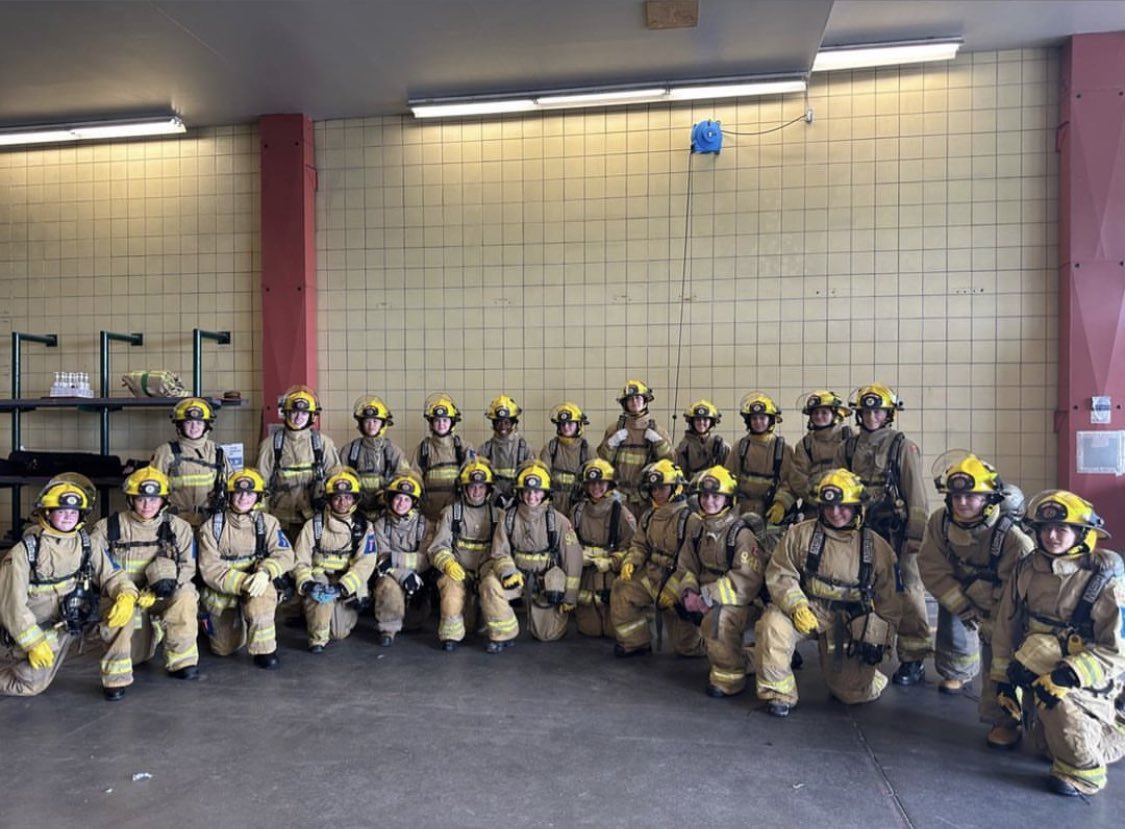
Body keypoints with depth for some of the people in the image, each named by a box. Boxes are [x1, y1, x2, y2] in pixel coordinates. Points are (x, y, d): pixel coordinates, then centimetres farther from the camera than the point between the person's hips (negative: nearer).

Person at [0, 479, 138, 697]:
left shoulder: (86, 544, -2)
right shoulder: (25, 550, -14)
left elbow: (110, 574, -3)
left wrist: (127, 595, -26)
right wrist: (33, 642, -16)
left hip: (74, 622, 3)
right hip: (38, 629, -3)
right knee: (30, 684, -3)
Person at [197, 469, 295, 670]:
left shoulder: (267, 522, -5)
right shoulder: (212, 526, -7)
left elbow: (285, 554, -16)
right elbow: (210, 569, -14)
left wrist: (265, 572, -37)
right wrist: (242, 582, -29)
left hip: (256, 586, -1)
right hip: (222, 592, 1)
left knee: (262, 593, -36)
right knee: (224, 649, 7)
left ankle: (264, 650, -20)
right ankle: (209, 619, 40)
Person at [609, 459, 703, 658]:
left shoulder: (688, 518, -20)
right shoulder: (649, 516, 3)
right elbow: (639, 545, 11)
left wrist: (671, 589, -24)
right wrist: (630, 562, -11)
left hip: (676, 580, -6)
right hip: (650, 574, 6)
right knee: (621, 590, -17)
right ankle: (635, 642, 0)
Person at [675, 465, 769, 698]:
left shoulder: (741, 533, -16)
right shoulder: (697, 527, 4)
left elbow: (747, 579, -23)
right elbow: (686, 566, 5)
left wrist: (708, 596, -26)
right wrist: (689, 591, -14)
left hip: (741, 601, -8)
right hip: (708, 599, 8)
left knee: (718, 618, -32)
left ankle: (729, 678, -11)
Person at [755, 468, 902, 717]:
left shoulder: (876, 546, 4)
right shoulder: (800, 534, -2)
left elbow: (887, 598, 9)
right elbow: (779, 575, -6)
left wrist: (876, 637, 1)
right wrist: (797, 606, -22)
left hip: (852, 622, 1)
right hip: (809, 611, -1)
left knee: (856, 692, -4)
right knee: (773, 624, -32)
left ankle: (855, 670, 35)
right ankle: (779, 694, -13)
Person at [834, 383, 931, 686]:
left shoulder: (903, 447, -4)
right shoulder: (848, 448, 8)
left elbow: (916, 495, -6)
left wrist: (917, 535, -11)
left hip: (895, 533, -4)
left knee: (907, 593, -2)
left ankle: (914, 660, 8)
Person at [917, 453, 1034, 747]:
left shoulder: (1012, 537, -30)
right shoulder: (940, 522, -20)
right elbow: (933, 569, -16)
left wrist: (989, 626, -23)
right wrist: (963, 608, -23)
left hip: (999, 609, -3)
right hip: (956, 598, 4)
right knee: (955, 646, 12)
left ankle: (1005, 720, 1)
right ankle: (957, 673, 49)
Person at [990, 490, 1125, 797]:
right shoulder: (1027, 569, -3)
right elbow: (1006, 626, 4)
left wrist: (1068, 675, -29)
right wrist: (1004, 678, 4)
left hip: (1087, 678, -5)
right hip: (1039, 669, 5)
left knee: (1058, 700, -34)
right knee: (1049, 745, 10)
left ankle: (1082, 771, -8)